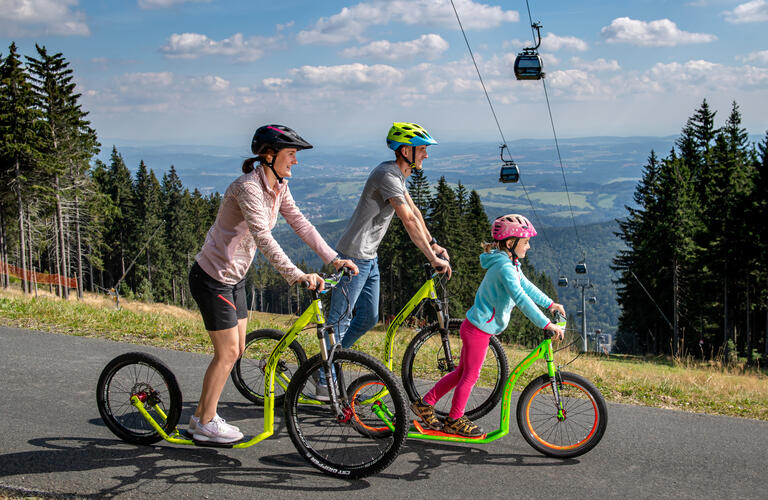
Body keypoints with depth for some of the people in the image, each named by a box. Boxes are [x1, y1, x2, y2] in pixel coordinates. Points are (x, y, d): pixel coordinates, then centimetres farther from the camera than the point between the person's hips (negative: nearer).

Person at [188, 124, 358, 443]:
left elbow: (300, 224, 0)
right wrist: (297, 275, -43)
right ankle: (206, 423, 12)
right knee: (227, 352, -3)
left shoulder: (278, 187, 2)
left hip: (234, 276, 9)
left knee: (236, 349, 12)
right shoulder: (248, 187, -25)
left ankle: (202, 416, 24)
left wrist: (333, 258, -9)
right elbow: (263, 237, -36)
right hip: (212, 277, -9)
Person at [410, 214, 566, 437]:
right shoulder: (504, 267, -24)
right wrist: (546, 324, -33)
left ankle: (425, 404, 24)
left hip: (478, 327, 10)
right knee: (470, 375, 3)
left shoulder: (511, 265, 9)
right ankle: (455, 420, 18)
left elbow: (527, 286, 23)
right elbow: (521, 298, -32)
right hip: (478, 329, -10)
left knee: (462, 372, 17)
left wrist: (550, 303, 19)